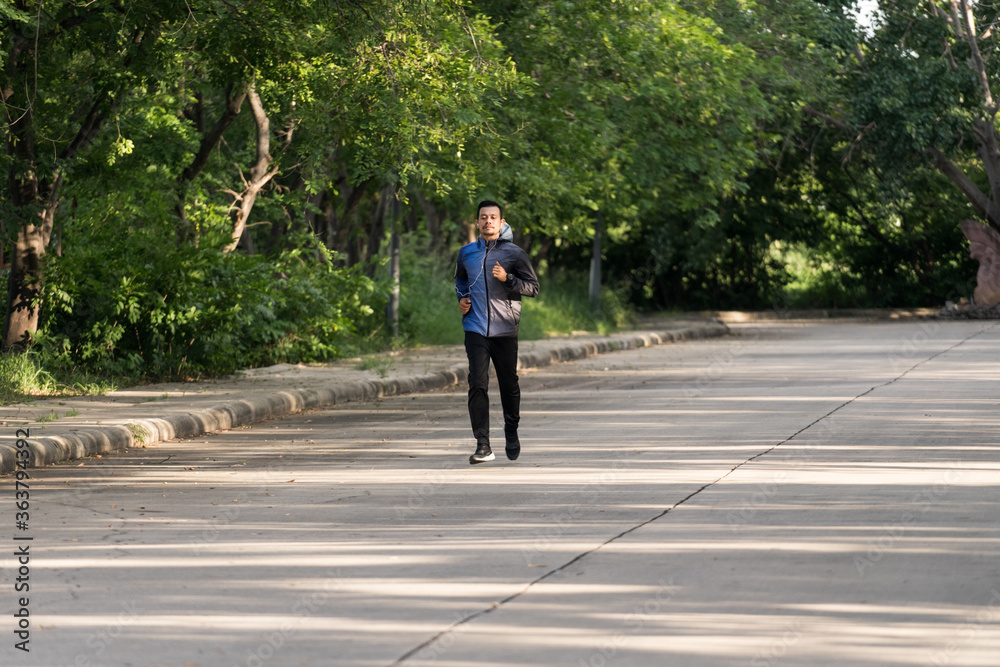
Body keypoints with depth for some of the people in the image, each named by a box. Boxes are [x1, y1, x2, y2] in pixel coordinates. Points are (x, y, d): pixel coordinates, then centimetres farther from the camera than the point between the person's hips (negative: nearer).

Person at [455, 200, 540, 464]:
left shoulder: (514, 253, 1)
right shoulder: (466, 253, 11)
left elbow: (533, 287, 0)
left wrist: (507, 279, -16)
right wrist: (462, 298, 11)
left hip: (505, 328, -1)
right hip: (475, 328, 1)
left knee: (509, 383, 9)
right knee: (477, 384, -10)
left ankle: (511, 433, 33)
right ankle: (483, 446, -11)